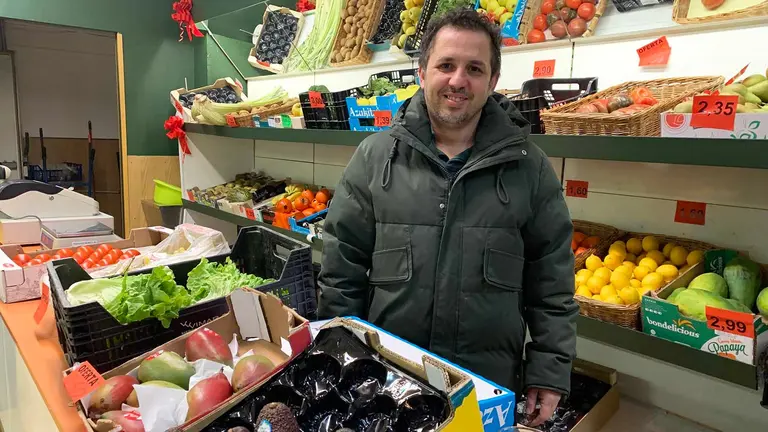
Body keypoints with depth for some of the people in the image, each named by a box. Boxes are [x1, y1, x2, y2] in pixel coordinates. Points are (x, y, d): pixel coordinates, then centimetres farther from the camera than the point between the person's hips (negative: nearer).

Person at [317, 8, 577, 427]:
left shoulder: (530, 167, -3)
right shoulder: (374, 157, -4)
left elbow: (551, 282, 0)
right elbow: (341, 266, -1)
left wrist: (550, 372, -1)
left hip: (491, 384, 0)